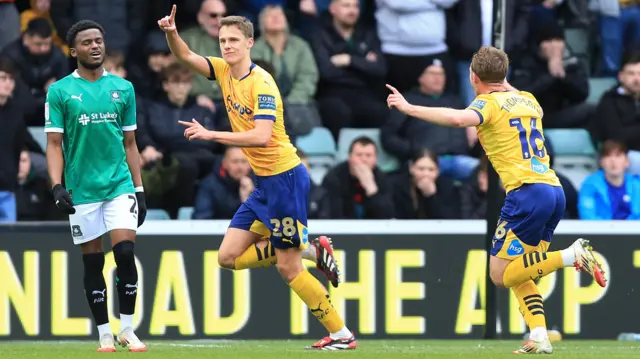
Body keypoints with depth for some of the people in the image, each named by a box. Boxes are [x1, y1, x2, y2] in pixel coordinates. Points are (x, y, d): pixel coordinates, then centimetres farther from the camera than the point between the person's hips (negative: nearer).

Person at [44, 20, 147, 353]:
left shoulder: (123, 88, 7)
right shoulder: (60, 91, 0)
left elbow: (129, 144, 12)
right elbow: (54, 144, -1)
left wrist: (139, 189, 9)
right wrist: (57, 186, -14)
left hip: (120, 185, 1)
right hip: (82, 190, -1)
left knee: (125, 253, -11)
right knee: (92, 262, 4)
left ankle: (127, 328, 2)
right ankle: (104, 333, 14)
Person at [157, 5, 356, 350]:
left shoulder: (261, 83, -19)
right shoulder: (224, 71, 5)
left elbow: (262, 136, -29)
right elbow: (185, 55, 7)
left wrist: (211, 134, -29)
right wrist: (171, 32, -14)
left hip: (285, 178, -9)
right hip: (264, 182, 9)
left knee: (288, 268, -7)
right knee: (228, 257, 4)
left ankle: (342, 334, 4)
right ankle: (310, 250, 14)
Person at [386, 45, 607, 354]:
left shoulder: (489, 103, -2)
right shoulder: (527, 100, 20)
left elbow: (458, 118, -24)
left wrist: (409, 108, -16)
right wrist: (504, 85, 52)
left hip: (527, 192, -8)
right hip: (555, 190, 8)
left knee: (500, 275, -2)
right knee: (519, 275, 16)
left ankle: (572, 255, -15)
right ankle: (539, 338, -2)